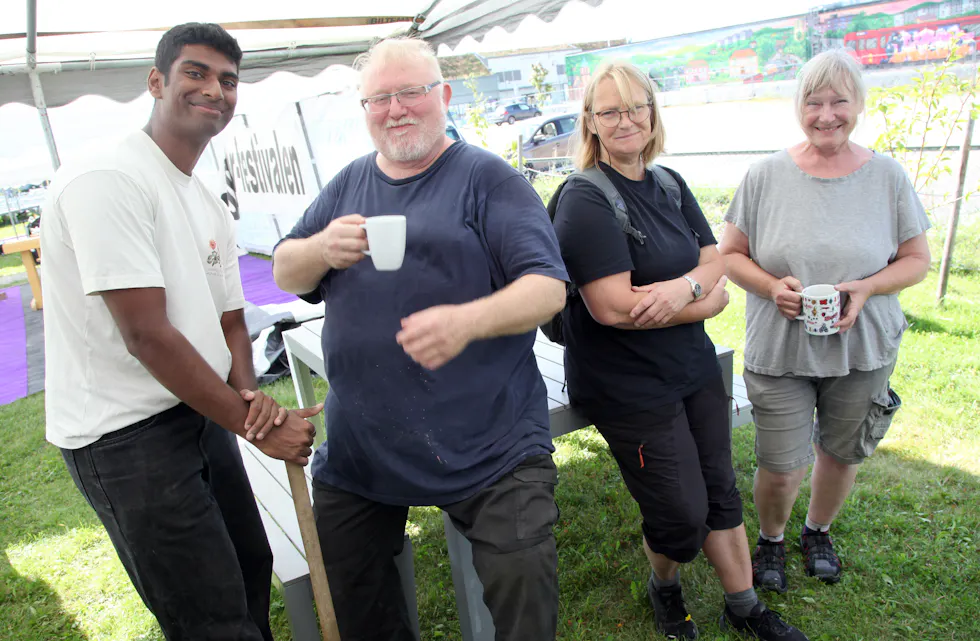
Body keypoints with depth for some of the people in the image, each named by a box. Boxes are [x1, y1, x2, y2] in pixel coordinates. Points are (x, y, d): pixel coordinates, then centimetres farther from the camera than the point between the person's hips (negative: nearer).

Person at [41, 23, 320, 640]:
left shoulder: (212, 207, 10)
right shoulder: (108, 180, -17)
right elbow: (146, 335, -23)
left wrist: (249, 391, -8)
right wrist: (252, 423, -17)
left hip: (200, 415, 9)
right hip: (127, 434, -8)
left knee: (252, 569, 21)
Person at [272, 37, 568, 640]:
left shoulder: (488, 178, -4)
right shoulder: (348, 184, 12)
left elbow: (548, 287, -12)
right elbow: (285, 273, 12)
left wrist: (467, 321, -32)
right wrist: (322, 249, -12)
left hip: (488, 445, -4)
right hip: (358, 443, 5)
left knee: (524, 584, -3)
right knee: (347, 591, 17)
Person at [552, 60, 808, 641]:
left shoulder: (670, 185, 7)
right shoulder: (585, 201, -17)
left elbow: (715, 259, 6)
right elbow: (614, 307, -25)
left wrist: (684, 286, -18)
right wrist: (707, 301, -12)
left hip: (695, 365, 7)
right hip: (628, 386, -7)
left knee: (720, 490, 16)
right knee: (682, 513, 3)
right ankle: (665, 586, 37)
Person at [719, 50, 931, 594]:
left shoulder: (887, 176, -2)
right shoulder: (765, 175, -5)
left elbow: (916, 258, 4)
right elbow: (730, 254, -1)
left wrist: (867, 287, -16)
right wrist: (771, 286, -19)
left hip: (863, 348, 2)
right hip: (779, 350, -2)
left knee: (840, 453, 18)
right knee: (780, 468, 2)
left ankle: (818, 532, 48)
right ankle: (771, 538, 35)